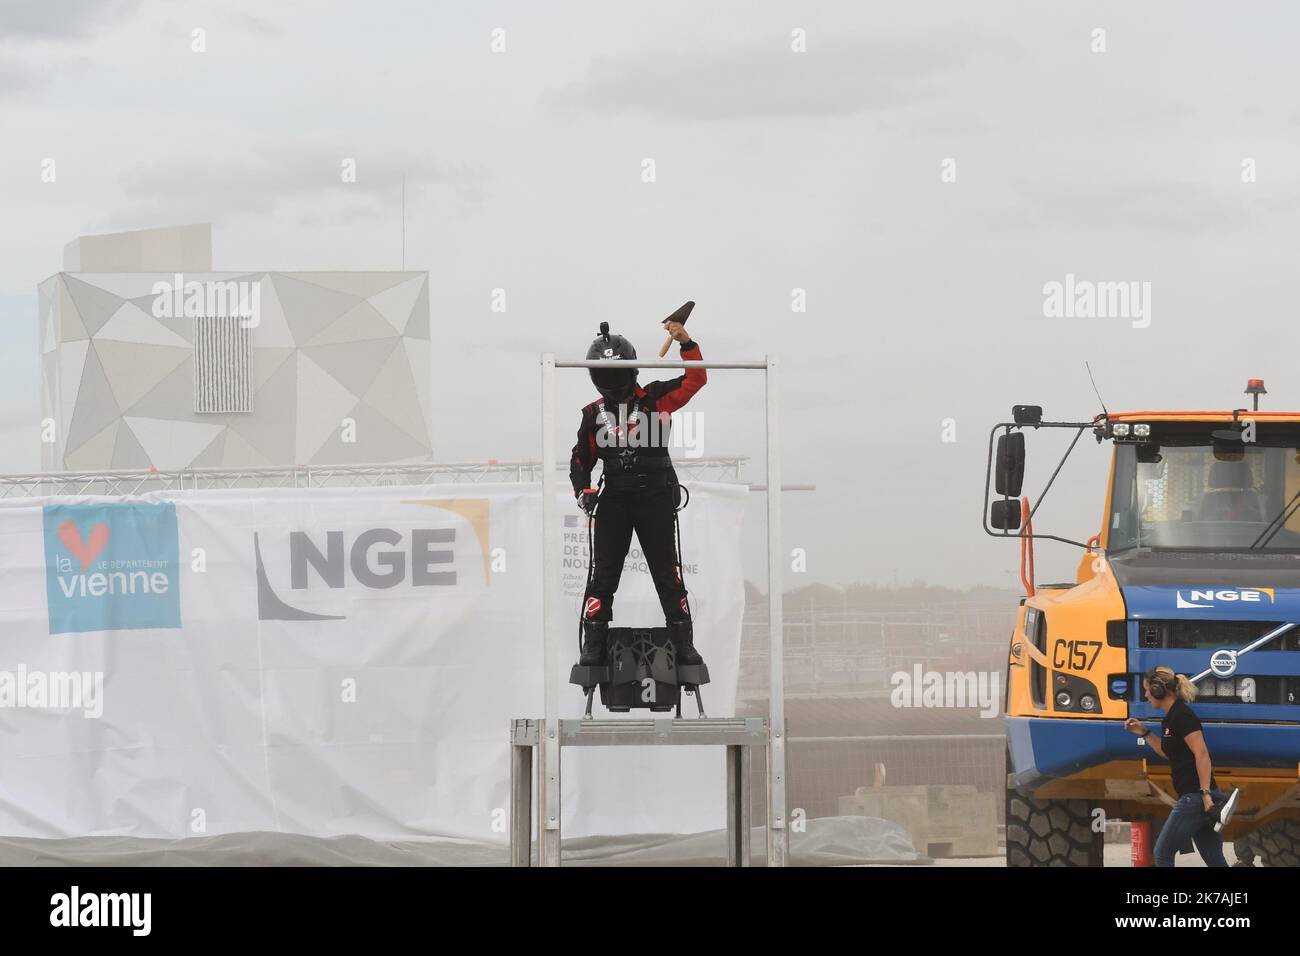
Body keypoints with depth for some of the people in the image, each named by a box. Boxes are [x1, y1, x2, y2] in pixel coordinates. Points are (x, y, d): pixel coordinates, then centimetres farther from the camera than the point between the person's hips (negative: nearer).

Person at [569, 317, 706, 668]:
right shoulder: (594, 414, 8)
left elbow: (696, 379, -2)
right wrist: (584, 492, -3)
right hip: (614, 501, 1)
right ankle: (593, 645, 2)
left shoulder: (655, 399, 3)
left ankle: (683, 643, 7)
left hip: (656, 498, -1)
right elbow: (581, 460, 14)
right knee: (602, 576, -2)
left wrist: (685, 343, -13)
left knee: (669, 575, 1)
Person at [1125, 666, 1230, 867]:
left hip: (1195, 797, -10)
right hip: (1194, 797, 10)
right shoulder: (1170, 718, 17)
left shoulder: (1182, 716, -12)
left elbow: (1202, 755, -20)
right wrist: (1144, 733, 25)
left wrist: (1206, 794, -25)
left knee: (1162, 854, -2)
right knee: (1214, 860, 6)